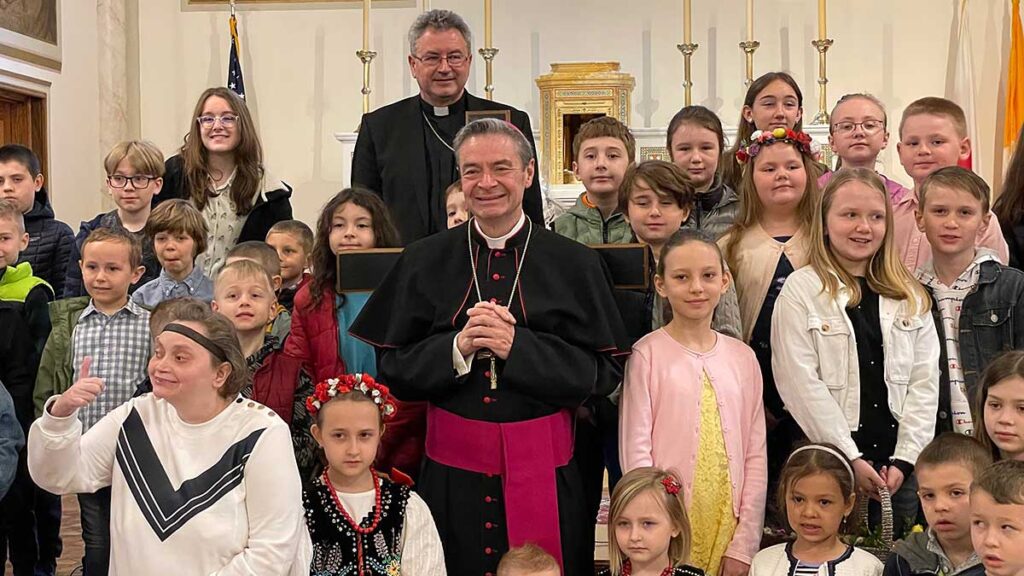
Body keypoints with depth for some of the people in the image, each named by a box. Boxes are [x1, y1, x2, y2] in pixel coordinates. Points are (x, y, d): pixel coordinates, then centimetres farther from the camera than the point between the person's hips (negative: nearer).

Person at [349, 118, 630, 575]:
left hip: (545, 468, -1)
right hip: (452, 469, 1)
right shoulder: (424, 262, 5)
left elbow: (604, 372, -4)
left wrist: (518, 346, -15)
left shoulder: (575, 264, 1)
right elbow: (392, 369, 3)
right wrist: (457, 348, -14)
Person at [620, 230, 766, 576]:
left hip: (728, 527, 3)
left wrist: (743, 545, -1)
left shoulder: (742, 358, 5)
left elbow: (756, 456, 4)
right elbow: (635, 451, -8)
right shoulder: (647, 355, -6)